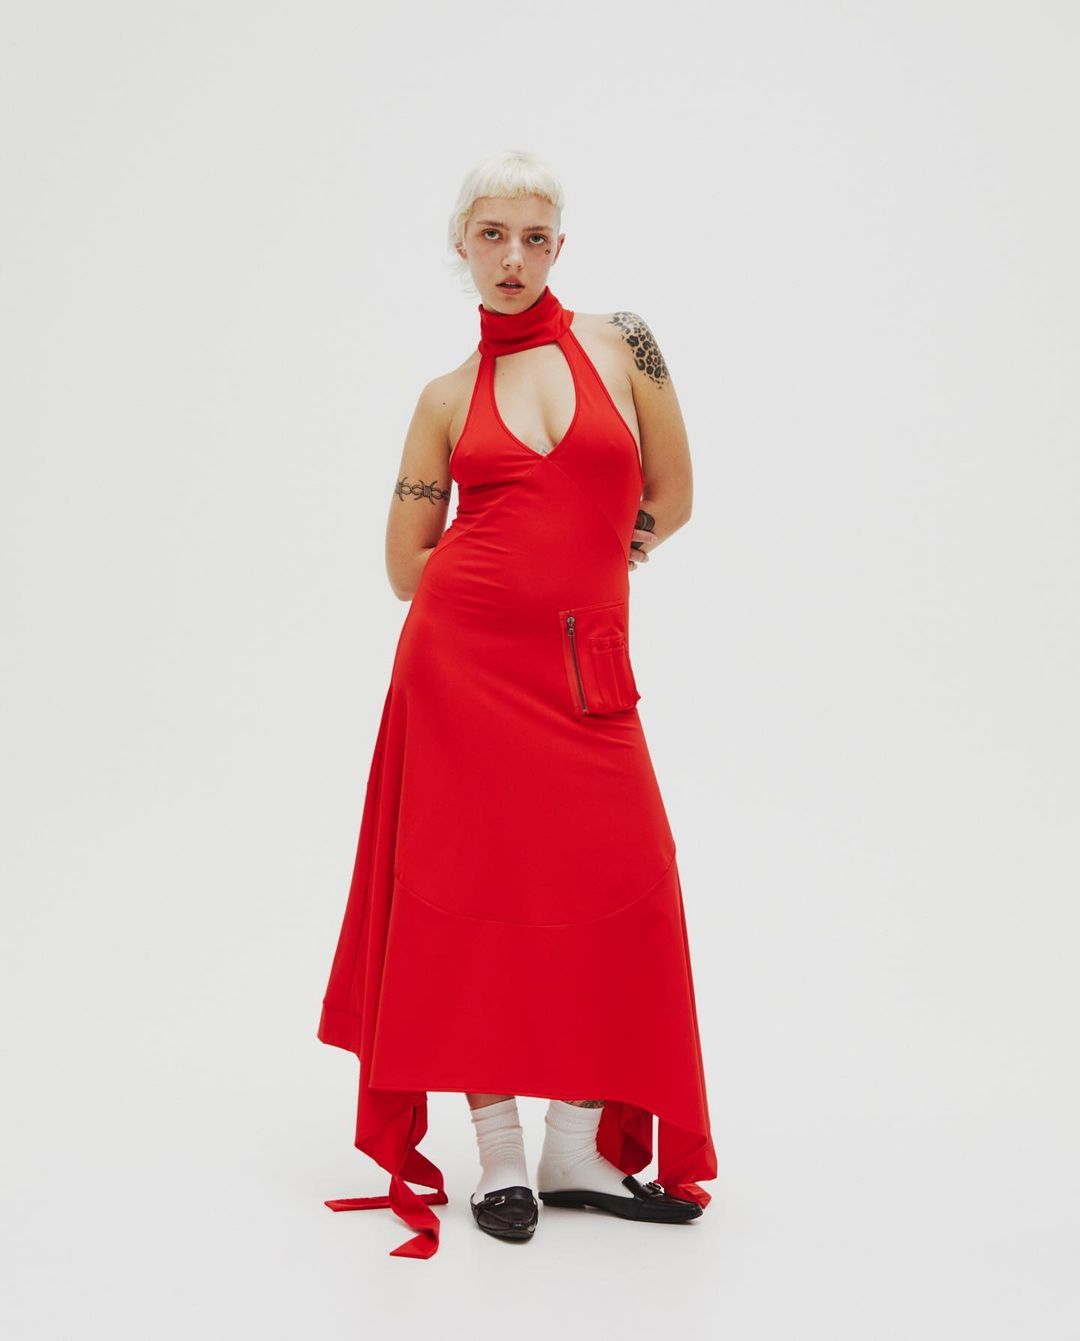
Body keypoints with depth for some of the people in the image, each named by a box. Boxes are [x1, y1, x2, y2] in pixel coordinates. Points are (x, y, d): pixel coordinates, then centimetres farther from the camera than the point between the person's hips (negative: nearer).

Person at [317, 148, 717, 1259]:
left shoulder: (619, 340, 8)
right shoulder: (448, 397, 8)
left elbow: (670, 500, 12)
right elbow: (407, 566, 8)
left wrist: (567, 566, 13)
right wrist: (557, 561, 4)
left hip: (585, 667, 1)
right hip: (465, 658, 0)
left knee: (616, 892, -3)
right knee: (477, 884, 0)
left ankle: (577, 1148, 12)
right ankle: (498, 1157, 11)